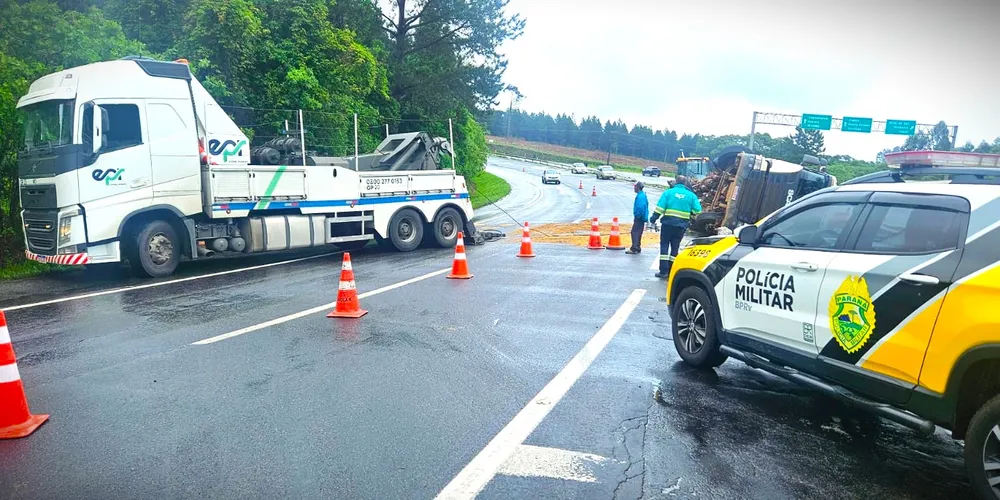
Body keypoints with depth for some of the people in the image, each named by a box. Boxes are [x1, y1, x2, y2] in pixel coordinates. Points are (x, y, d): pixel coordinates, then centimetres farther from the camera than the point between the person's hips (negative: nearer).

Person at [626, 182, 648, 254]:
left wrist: (637, 216, -15)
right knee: (638, 233, 15)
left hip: (639, 218, -10)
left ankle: (634, 248, -12)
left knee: (635, 232, -10)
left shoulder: (640, 196, -18)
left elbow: (640, 207, -26)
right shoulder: (643, 195, 14)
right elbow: (645, 206, 19)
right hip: (642, 217, 10)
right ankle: (637, 248, 22)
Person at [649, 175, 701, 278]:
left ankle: (663, 271, -3)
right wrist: (690, 219, 19)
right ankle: (671, 271, 13)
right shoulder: (691, 195, 5)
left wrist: (653, 218, -4)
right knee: (675, 247, 11)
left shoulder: (668, 192, 0)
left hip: (668, 223, -2)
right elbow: (698, 211, 3)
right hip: (681, 226, 2)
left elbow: (660, 207, -8)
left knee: (664, 246, 4)